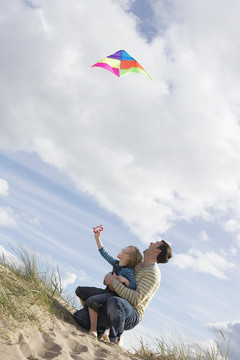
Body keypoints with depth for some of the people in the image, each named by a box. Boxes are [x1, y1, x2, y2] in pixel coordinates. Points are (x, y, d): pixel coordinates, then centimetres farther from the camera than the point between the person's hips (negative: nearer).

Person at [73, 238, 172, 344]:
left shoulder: (152, 272, -10)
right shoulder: (137, 265, 18)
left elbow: (136, 300, -22)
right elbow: (110, 276, 20)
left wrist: (114, 282, -19)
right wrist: (108, 278, -6)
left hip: (131, 316, -7)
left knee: (113, 302, -42)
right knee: (78, 317, -14)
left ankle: (115, 337, -14)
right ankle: (101, 327, 15)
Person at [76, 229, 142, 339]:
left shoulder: (128, 271, -14)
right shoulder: (116, 263, 8)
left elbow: (134, 287, -19)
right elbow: (104, 253, 17)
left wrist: (124, 280, -32)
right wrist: (97, 238, 17)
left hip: (114, 295, -9)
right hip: (106, 291, 9)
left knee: (91, 301, -35)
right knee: (80, 290, 12)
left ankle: (93, 331, -27)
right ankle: (87, 315, 19)